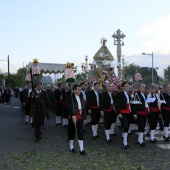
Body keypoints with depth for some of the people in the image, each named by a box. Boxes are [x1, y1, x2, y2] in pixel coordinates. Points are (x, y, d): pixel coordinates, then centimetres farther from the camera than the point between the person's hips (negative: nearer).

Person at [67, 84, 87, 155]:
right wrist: (73, 116, -23)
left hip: (80, 117, 5)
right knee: (72, 132, 7)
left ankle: (81, 149, 4)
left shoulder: (81, 98, 14)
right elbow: (69, 107, -16)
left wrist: (84, 118, 13)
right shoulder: (70, 97, -7)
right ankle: (71, 147, 24)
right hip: (73, 117, -5)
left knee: (80, 133, 2)